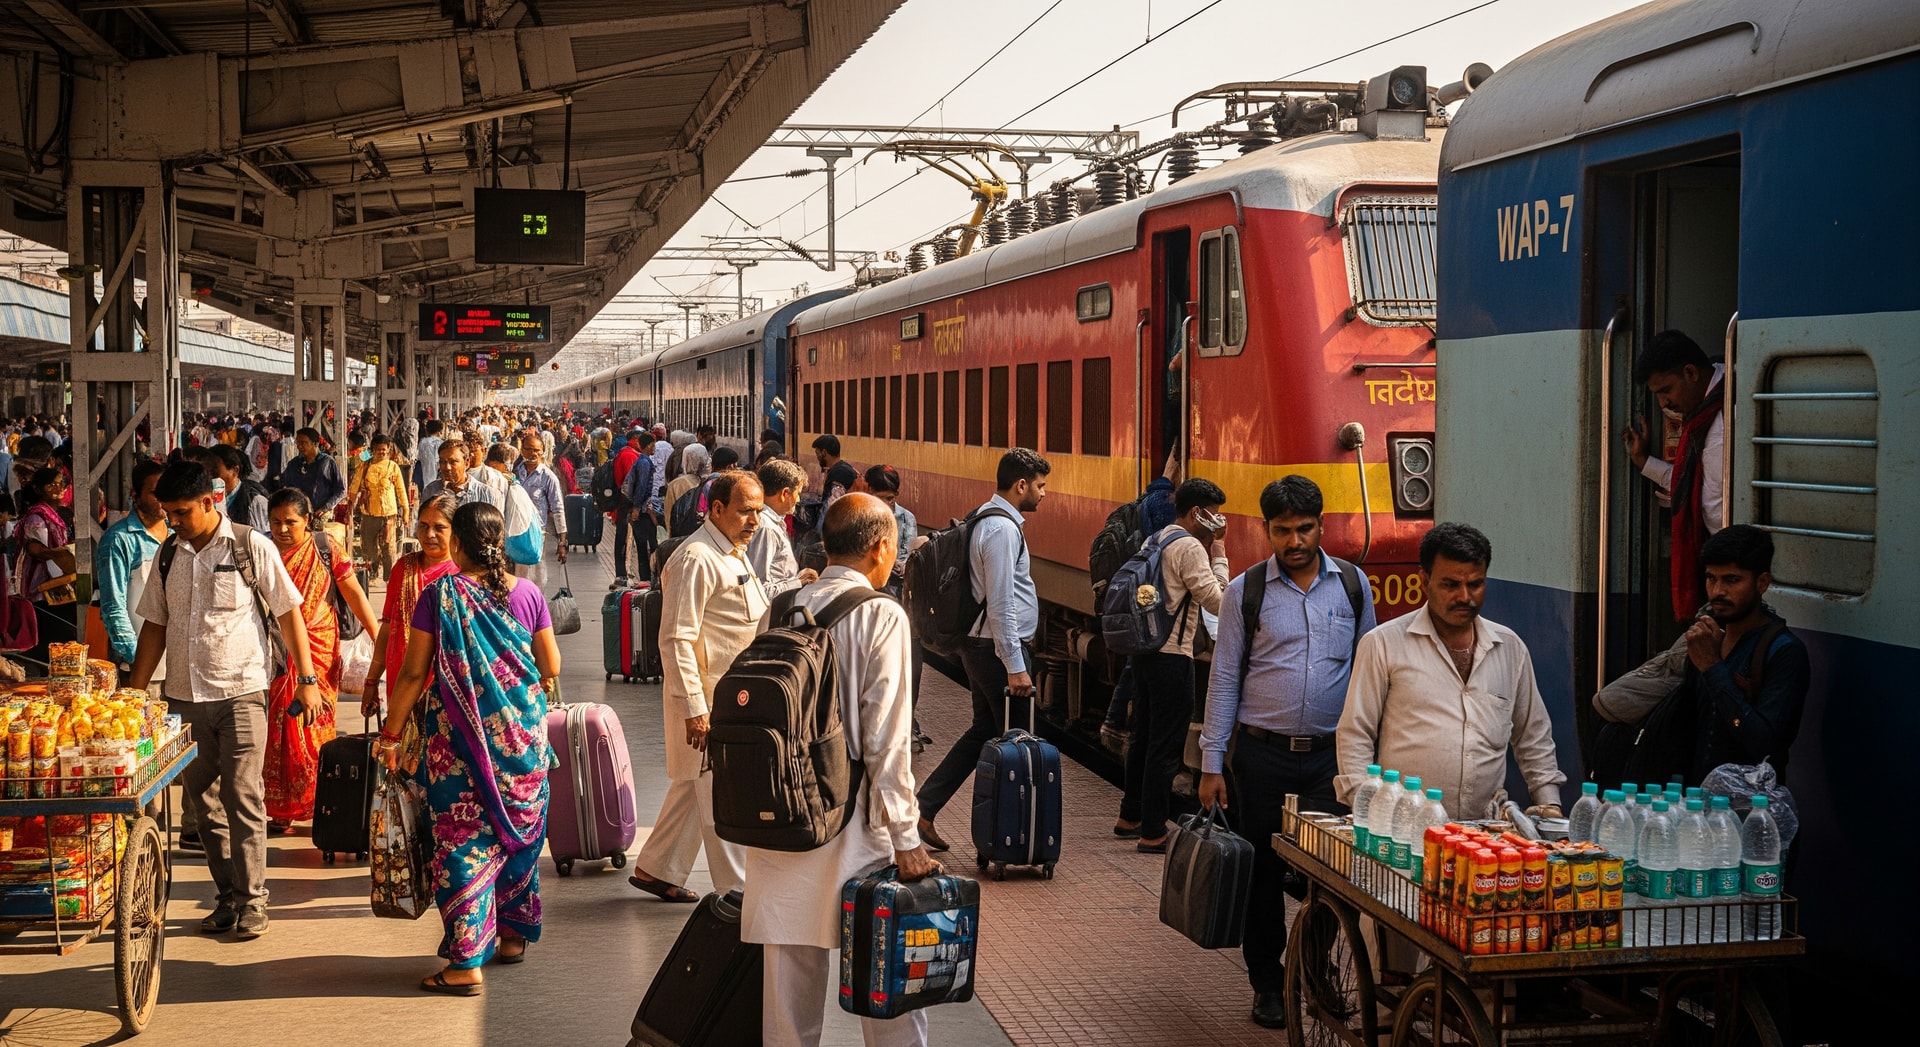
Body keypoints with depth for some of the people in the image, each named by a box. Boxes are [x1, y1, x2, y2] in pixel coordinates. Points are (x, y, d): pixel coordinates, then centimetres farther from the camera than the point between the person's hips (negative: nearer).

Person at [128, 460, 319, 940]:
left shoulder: (252, 547, -5)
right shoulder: (168, 554, 9)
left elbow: (289, 612, -2)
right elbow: (155, 626, 15)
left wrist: (307, 680, -7)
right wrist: (133, 692, 11)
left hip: (240, 692, -5)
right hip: (184, 697, 5)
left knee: (243, 799, -6)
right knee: (203, 801, 9)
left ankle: (252, 901, 3)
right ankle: (227, 896, 19)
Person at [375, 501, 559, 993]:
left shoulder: (439, 596, -9)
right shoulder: (527, 593, -1)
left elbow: (414, 673, -7)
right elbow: (550, 669, 5)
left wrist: (390, 734, 4)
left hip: (460, 733, -3)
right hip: (523, 729, 3)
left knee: (464, 840, 1)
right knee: (519, 830, 18)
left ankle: (467, 962, 0)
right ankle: (513, 934, 31)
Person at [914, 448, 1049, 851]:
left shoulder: (991, 520, 14)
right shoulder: (1002, 529, -18)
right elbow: (1001, 604, -22)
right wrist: (1015, 666, -21)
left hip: (981, 647, 10)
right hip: (1000, 648, -10)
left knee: (983, 730, 16)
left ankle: (923, 809, 15)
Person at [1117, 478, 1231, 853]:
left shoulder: (1154, 541, 14)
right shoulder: (1190, 548, -14)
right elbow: (1217, 602, -16)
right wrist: (1219, 555, -6)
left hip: (1144, 651, 9)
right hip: (1172, 657, -9)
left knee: (1144, 738, 20)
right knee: (1166, 747, -4)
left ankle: (1130, 817, 31)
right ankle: (1153, 834, -1)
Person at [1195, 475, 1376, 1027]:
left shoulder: (1352, 583, 5)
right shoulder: (1246, 590, -1)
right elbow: (1223, 678, 1)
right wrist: (1212, 764, -2)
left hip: (1331, 755, 1)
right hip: (1262, 754, -1)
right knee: (1263, 873, 6)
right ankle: (1267, 985, 20)